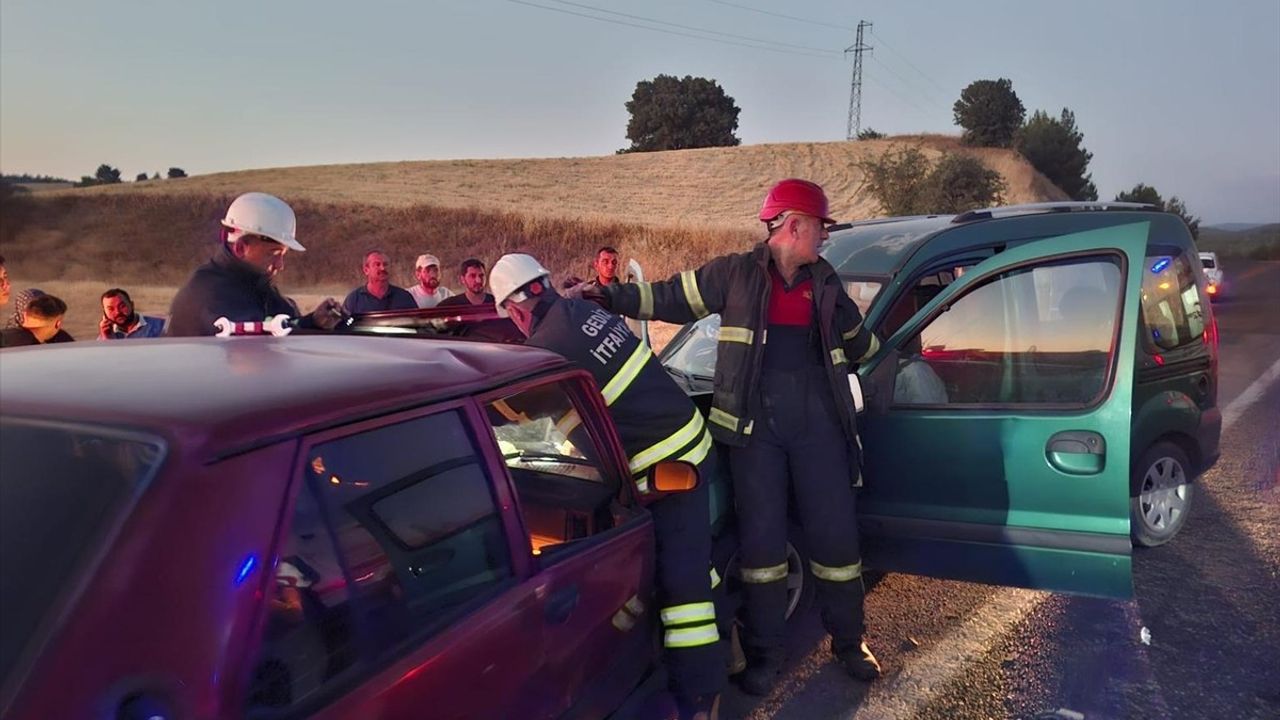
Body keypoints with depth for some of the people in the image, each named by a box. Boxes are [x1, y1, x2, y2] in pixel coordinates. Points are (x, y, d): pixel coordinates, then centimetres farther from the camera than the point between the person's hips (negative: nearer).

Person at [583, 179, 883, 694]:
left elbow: (856, 343, 28)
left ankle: (848, 642, 27)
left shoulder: (825, 284, 13)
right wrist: (609, 296, -6)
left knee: (836, 533, 7)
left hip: (818, 419, 3)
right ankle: (764, 653, 18)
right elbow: (672, 298, 2)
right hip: (755, 421, -3)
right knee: (761, 537, 2)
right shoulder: (736, 273, 1)